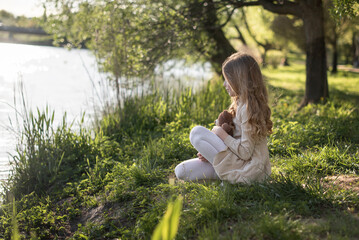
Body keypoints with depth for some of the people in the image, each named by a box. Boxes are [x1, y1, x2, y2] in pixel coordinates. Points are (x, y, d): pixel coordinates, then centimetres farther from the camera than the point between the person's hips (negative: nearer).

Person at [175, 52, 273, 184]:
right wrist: (211, 152, 2)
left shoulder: (248, 108, -20)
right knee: (181, 171, -1)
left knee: (196, 132, -15)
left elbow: (245, 152, -22)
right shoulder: (241, 103, 12)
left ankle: (226, 174, -8)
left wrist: (223, 135, -11)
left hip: (248, 170, -9)